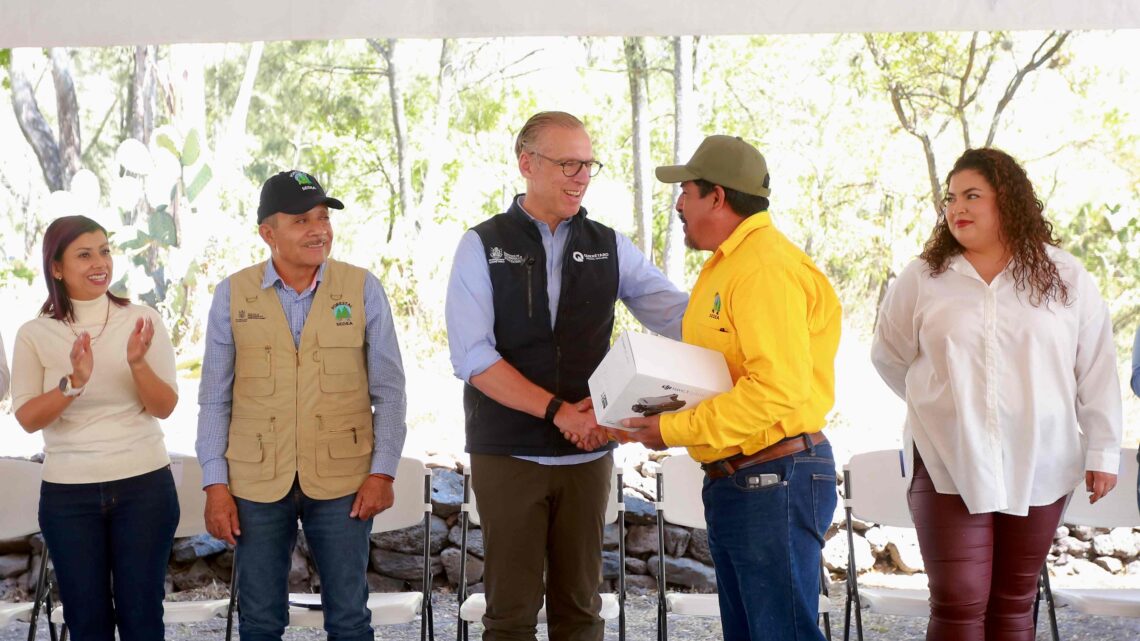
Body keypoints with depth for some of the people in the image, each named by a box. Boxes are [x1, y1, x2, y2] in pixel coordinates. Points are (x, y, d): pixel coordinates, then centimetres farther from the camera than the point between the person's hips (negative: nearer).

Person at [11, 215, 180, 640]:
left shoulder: (143, 320, -2)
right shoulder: (35, 334, -1)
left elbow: (164, 408, -4)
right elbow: (27, 418, -8)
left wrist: (137, 364, -23)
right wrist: (73, 383, -24)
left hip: (144, 485, 0)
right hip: (68, 494, 1)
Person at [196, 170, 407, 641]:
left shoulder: (362, 289, -2)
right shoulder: (232, 295, 0)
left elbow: (389, 390, 2)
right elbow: (214, 398, 4)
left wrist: (383, 471, -4)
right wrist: (215, 484, -1)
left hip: (341, 481, -1)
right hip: (256, 482, 1)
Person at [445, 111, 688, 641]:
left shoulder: (609, 248, 7)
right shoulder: (483, 246, -1)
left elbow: (681, 317, 0)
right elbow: (473, 358, -10)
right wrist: (558, 410, -17)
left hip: (588, 452, 3)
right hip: (508, 453, -3)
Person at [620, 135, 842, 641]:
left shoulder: (768, 267, -17)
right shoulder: (725, 265, 17)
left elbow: (778, 388, -25)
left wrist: (675, 430, -21)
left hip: (774, 479, -11)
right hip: (731, 481, 11)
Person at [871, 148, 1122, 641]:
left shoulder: (1067, 279, 3)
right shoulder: (921, 279, 1)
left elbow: (1096, 372, 5)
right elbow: (888, 358, 15)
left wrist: (1102, 452, 4)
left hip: (1037, 467, 1)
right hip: (950, 466, -1)